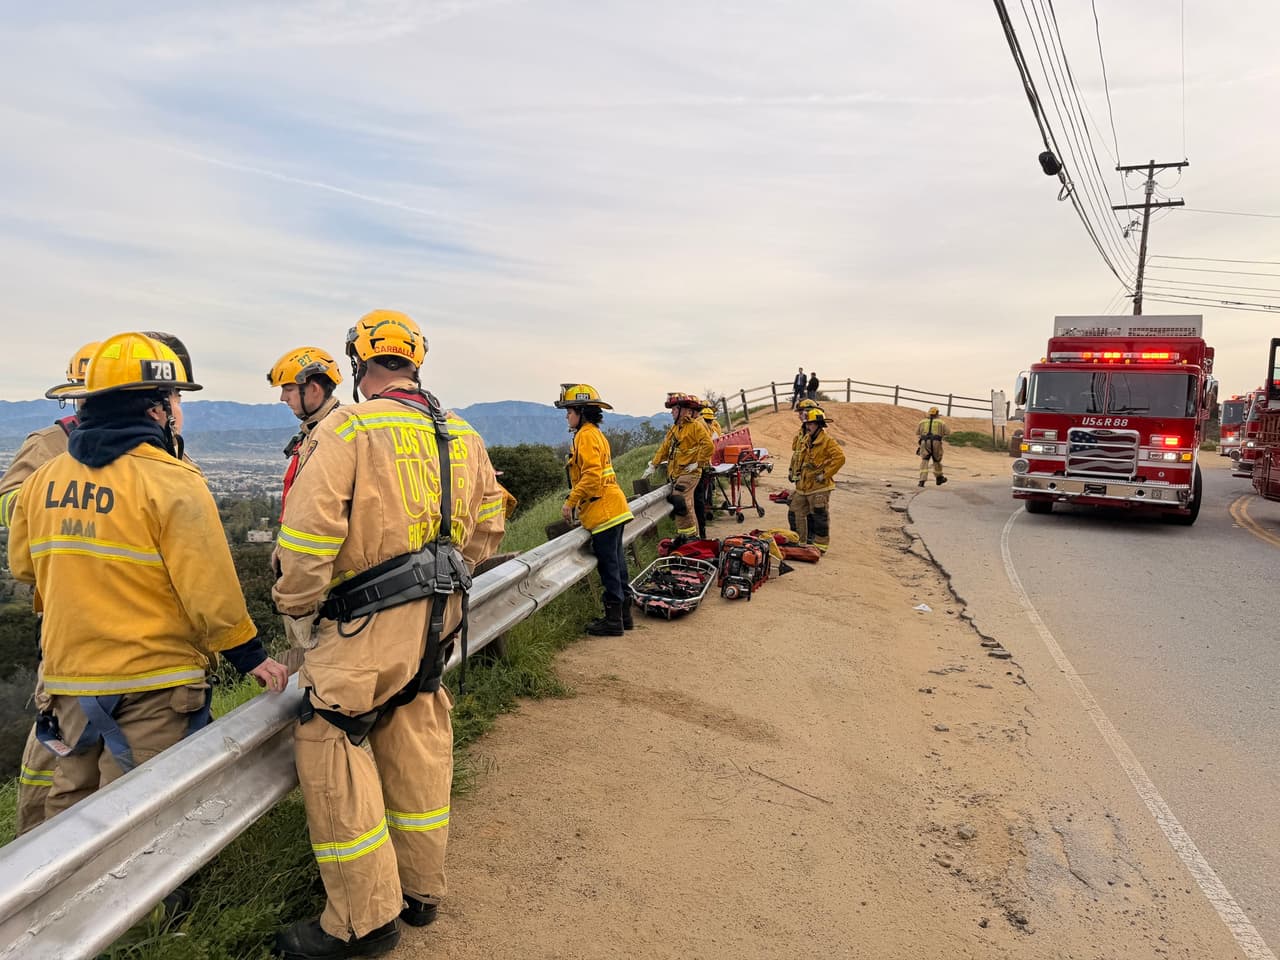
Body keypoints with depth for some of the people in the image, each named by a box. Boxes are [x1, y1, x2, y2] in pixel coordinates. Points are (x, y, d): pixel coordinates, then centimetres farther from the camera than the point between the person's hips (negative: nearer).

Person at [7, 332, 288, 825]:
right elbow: (209, 589, -19)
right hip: (152, 681, -6)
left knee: (70, 801, 21)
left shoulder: (43, 478, 3)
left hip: (68, 676, 6)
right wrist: (250, 655, -7)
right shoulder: (173, 482, -17)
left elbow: (23, 565, 17)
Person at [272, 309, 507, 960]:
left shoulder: (345, 429, -11)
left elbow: (308, 534, -16)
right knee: (418, 747, 17)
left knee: (329, 747, 3)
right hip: (439, 615, 8)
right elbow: (487, 525, 16)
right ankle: (419, 890, 31)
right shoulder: (462, 436, 10)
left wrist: (296, 613, -3)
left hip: (369, 621, -7)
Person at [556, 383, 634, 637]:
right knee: (615, 562, 14)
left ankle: (613, 620, 2)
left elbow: (591, 475, -21)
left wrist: (570, 502, -16)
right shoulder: (596, 433, 19)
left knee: (608, 564, -4)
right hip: (613, 509, 10)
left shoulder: (586, 435, -11)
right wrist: (577, 502, 21)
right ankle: (623, 615, 21)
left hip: (603, 511, -10)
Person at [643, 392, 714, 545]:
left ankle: (688, 534, -10)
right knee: (686, 505, 11)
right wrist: (653, 466, 17)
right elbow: (664, 448, 21)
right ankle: (691, 534, 18)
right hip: (675, 473, 8)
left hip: (689, 472, -8)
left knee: (680, 501, -18)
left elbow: (709, 446, -17)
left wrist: (698, 464, -15)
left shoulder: (696, 426, -8)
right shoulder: (674, 428, 18)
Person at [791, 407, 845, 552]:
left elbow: (839, 458, -23)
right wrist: (798, 474, 20)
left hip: (819, 487, -9)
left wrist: (825, 474, -20)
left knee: (820, 517, -1)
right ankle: (806, 541, 26)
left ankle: (820, 545, 8)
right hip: (804, 486, 9)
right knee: (799, 513, 14)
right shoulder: (806, 440, 14)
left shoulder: (827, 441, -12)